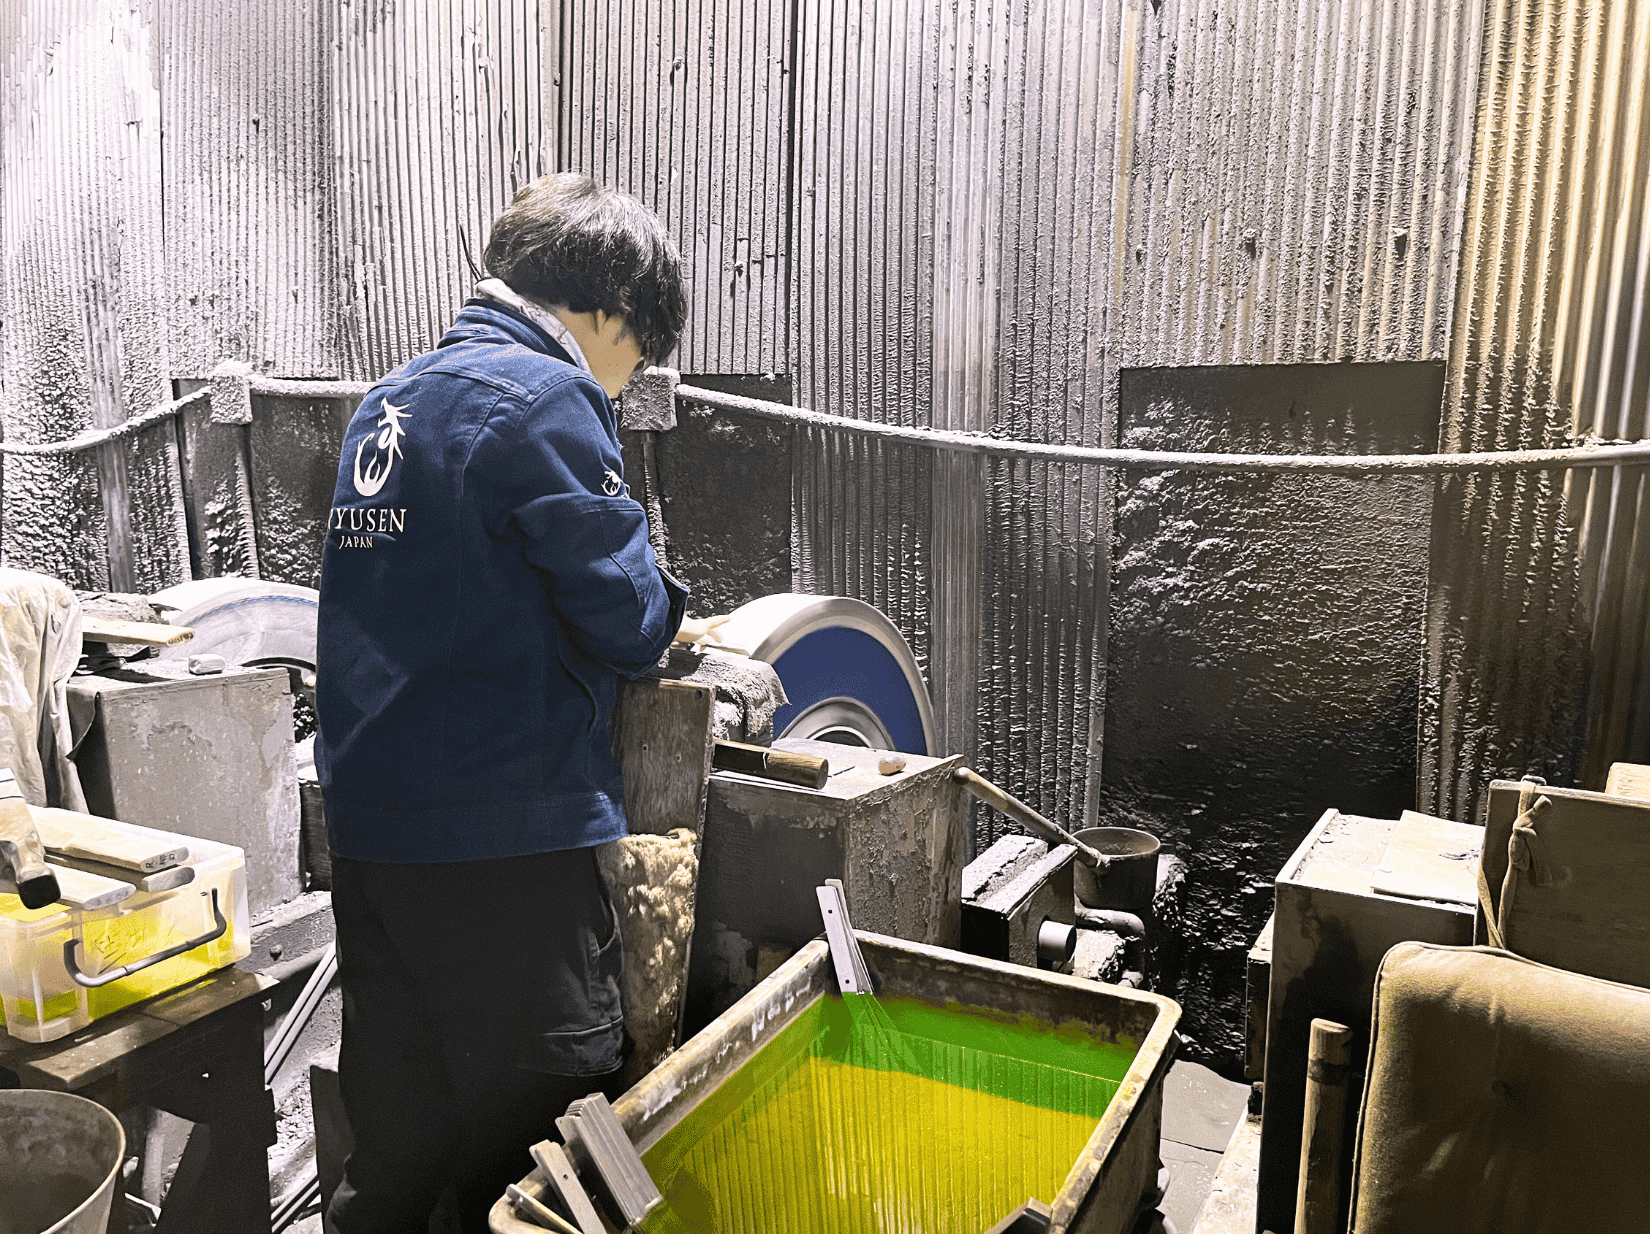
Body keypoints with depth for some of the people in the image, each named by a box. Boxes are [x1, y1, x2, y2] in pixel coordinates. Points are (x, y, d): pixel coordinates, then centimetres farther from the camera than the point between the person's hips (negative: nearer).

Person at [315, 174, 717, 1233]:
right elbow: (625, 617, -15)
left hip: (369, 821, 8)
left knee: (395, 1137, 21)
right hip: (504, 831, -8)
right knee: (534, 1137, 7)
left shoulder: (390, 401, 14)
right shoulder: (545, 400, -13)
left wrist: (644, 624, 18)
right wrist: (664, 618, 8)